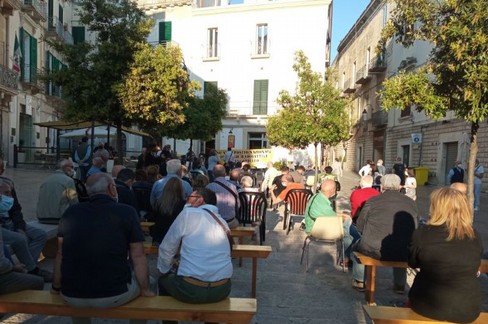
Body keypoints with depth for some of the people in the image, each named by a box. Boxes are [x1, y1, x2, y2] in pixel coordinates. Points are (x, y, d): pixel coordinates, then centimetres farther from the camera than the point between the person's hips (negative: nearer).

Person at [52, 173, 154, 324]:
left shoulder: (71, 212, 2)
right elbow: (138, 257, -8)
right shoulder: (127, 212, -8)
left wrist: (56, 287, 22)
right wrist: (145, 290, 4)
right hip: (113, 294, -3)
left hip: (71, 296, 4)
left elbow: (61, 254, 8)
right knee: (145, 282, 26)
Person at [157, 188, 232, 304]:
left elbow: (167, 248, 2)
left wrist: (163, 270, 19)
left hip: (191, 289, -5)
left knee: (164, 278, 26)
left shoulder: (188, 213, -3)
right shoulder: (222, 222, 12)